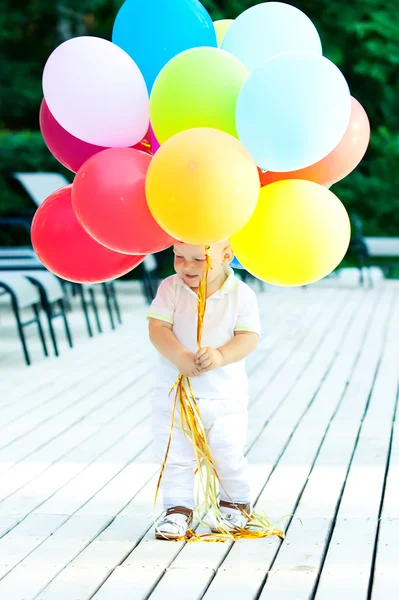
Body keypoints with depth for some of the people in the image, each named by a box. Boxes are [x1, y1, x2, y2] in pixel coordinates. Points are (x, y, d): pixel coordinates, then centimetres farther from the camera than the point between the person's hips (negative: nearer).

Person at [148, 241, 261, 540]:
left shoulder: (241, 294, -10)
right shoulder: (170, 289, -8)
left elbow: (248, 337, -15)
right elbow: (158, 328, -14)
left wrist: (219, 355, -32)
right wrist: (179, 356, -31)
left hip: (225, 395, -1)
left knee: (228, 456, 7)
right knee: (175, 456, 6)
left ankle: (235, 503, 31)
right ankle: (178, 508, 22)